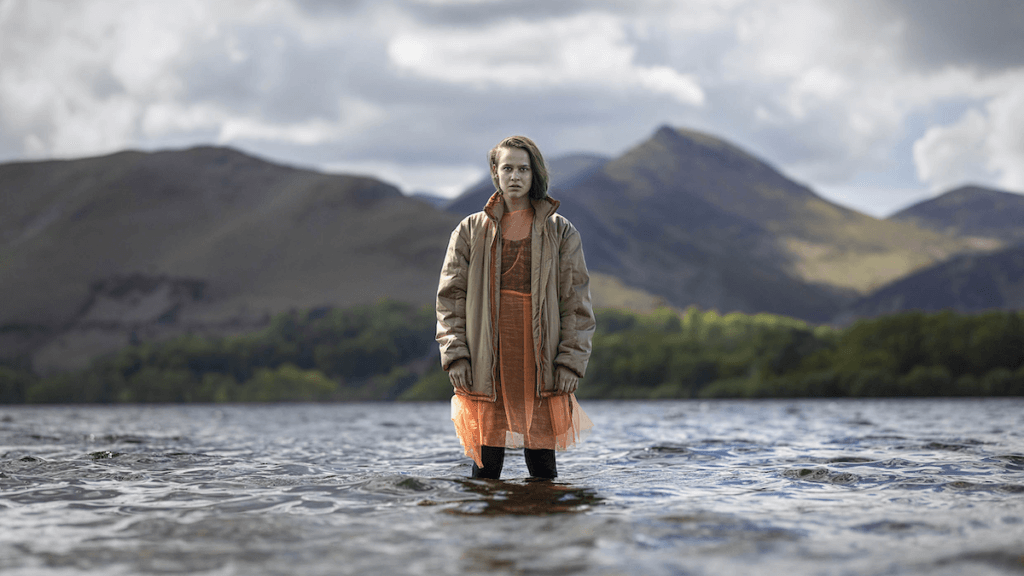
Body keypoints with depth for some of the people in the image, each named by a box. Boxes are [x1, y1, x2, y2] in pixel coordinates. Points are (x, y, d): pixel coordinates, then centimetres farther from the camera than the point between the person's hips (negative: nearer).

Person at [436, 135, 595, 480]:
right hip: (486, 367, 0)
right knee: (486, 464, 2)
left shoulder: (561, 232, 7)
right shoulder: (470, 231, 9)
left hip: (540, 367, 0)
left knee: (542, 464, 3)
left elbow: (577, 302, 5)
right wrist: (455, 356, -3)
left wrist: (571, 361, -4)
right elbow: (450, 297, 8)